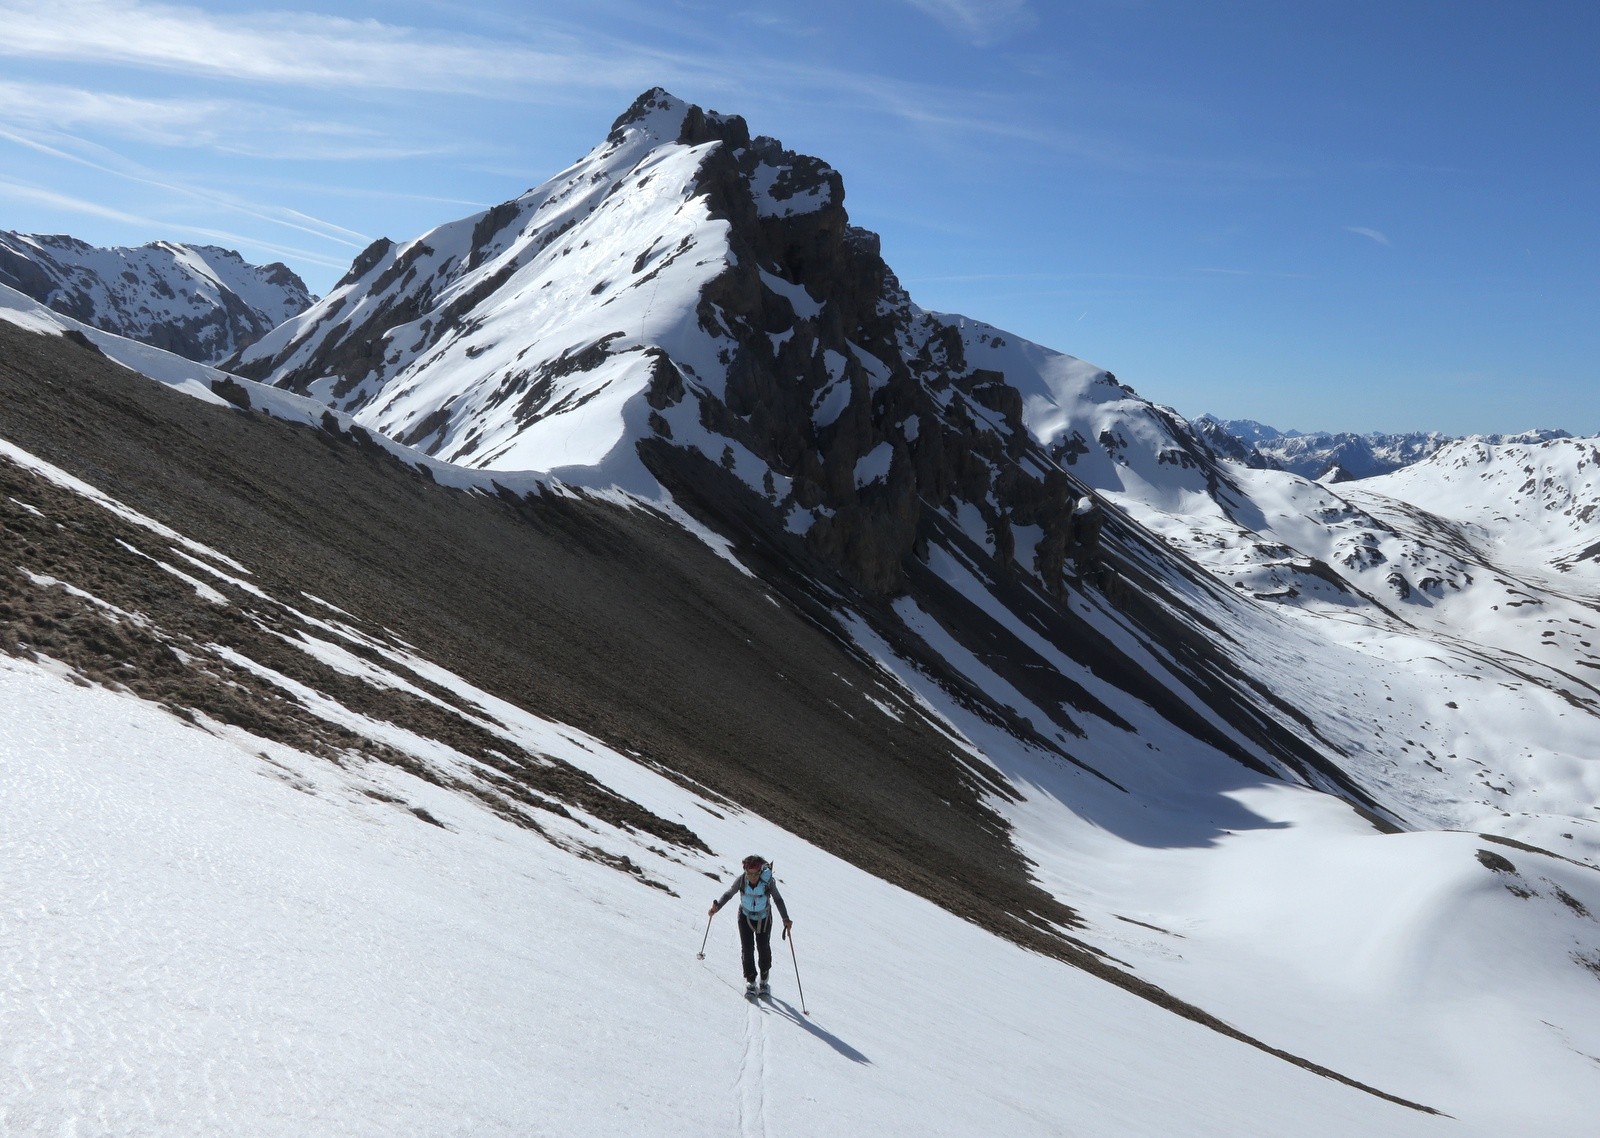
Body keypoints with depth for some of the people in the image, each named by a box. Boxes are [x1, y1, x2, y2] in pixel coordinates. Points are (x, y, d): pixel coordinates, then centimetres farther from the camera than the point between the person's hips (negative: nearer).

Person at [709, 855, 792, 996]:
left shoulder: (768, 881, -25)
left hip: (764, 918, -1)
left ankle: (764, 980, 23)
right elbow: (728, 894, -8)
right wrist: (717, 906, -23)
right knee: (747, 949, -6)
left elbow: (778, 899, -12)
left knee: (764, 949, 1)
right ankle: (750, 981, 10)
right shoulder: (741, 880, -22)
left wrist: (786, 919, -19)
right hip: (745, 917, 1)